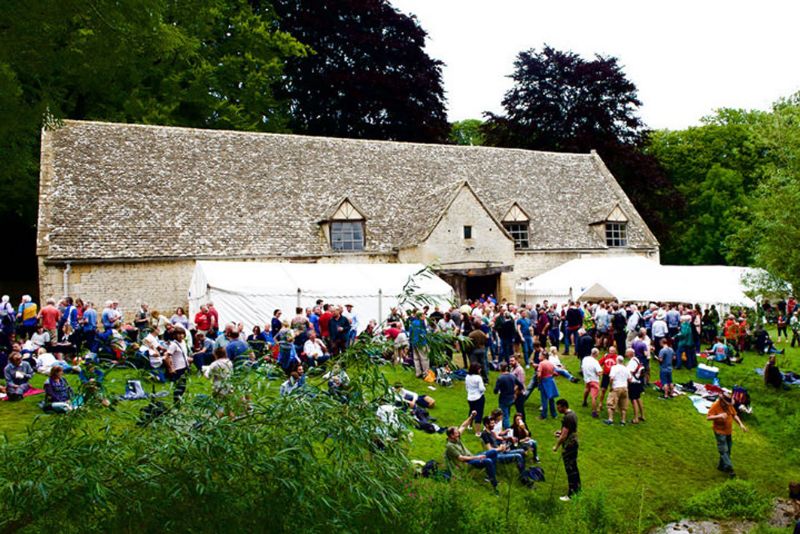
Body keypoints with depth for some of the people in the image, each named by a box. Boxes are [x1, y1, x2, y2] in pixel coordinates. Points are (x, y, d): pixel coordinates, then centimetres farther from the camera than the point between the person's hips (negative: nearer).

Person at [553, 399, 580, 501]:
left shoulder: (567, 418, -23)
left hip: (568, 446, -10)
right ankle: (578, 488, 32)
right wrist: (561, 432, 11)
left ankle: (571, 494, 2)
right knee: (574, 467, 20)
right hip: (574, 443, 10)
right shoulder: (573, 414, 7)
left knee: (570, 470, -3)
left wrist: (556, 446, -13)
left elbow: (564, 435, -23)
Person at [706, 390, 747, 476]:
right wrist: (719, 416, -39)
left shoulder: (729, 405, 2)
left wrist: (741, 424, 0)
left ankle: (721, 466, 26)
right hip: (720, 432, -7)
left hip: (729, 432, 7)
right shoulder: (715, 406, -18)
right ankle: (729, 468, -9)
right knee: (723, 450, -9)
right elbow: (708, 418, -24)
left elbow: (734, 415, 12)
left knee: (728, 450, 13)